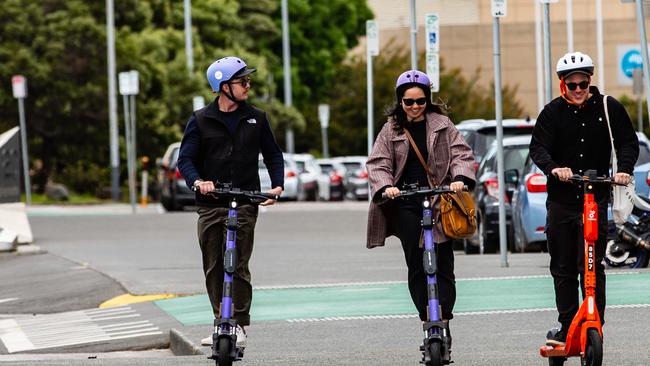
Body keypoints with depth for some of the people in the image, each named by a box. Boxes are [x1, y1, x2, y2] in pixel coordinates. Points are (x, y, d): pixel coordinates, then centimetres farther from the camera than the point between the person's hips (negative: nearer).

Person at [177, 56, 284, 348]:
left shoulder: (256, 118, 8)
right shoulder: (201, 120, 4)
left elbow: (272, 154, 15)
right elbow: (185, 159, 0)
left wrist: (277, 184, -1)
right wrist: (198, 181, -21)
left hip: (245, 203, -1)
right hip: (210, 205, 1)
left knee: (238, 266, -8)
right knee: (213, 268, 3)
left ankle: (240, 324, -2)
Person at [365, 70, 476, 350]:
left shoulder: (441, 124, 8)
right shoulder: (391, 130, 11)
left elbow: (461, 153, 2)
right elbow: (377, 164, 4)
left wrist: (460, 178, -19)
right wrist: (386, 187, -16)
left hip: (439, 200, -1)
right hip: (406, 205, 1)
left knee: (443, 264, -8)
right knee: (416, 265, -4)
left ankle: (444, 323, -8)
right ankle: (427, 324, -2)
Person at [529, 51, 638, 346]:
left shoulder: (608, 108, 0)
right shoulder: (552, 112, 0)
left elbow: (628, 141, 2)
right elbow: (538, 147, -10)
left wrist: (624, 169, -17)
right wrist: (553, 168, -30)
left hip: (595, 199, -2)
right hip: (560, 200, 2)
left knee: (591, 265, -10)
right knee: (562, 267, 8)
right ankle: (566, 326, 18)